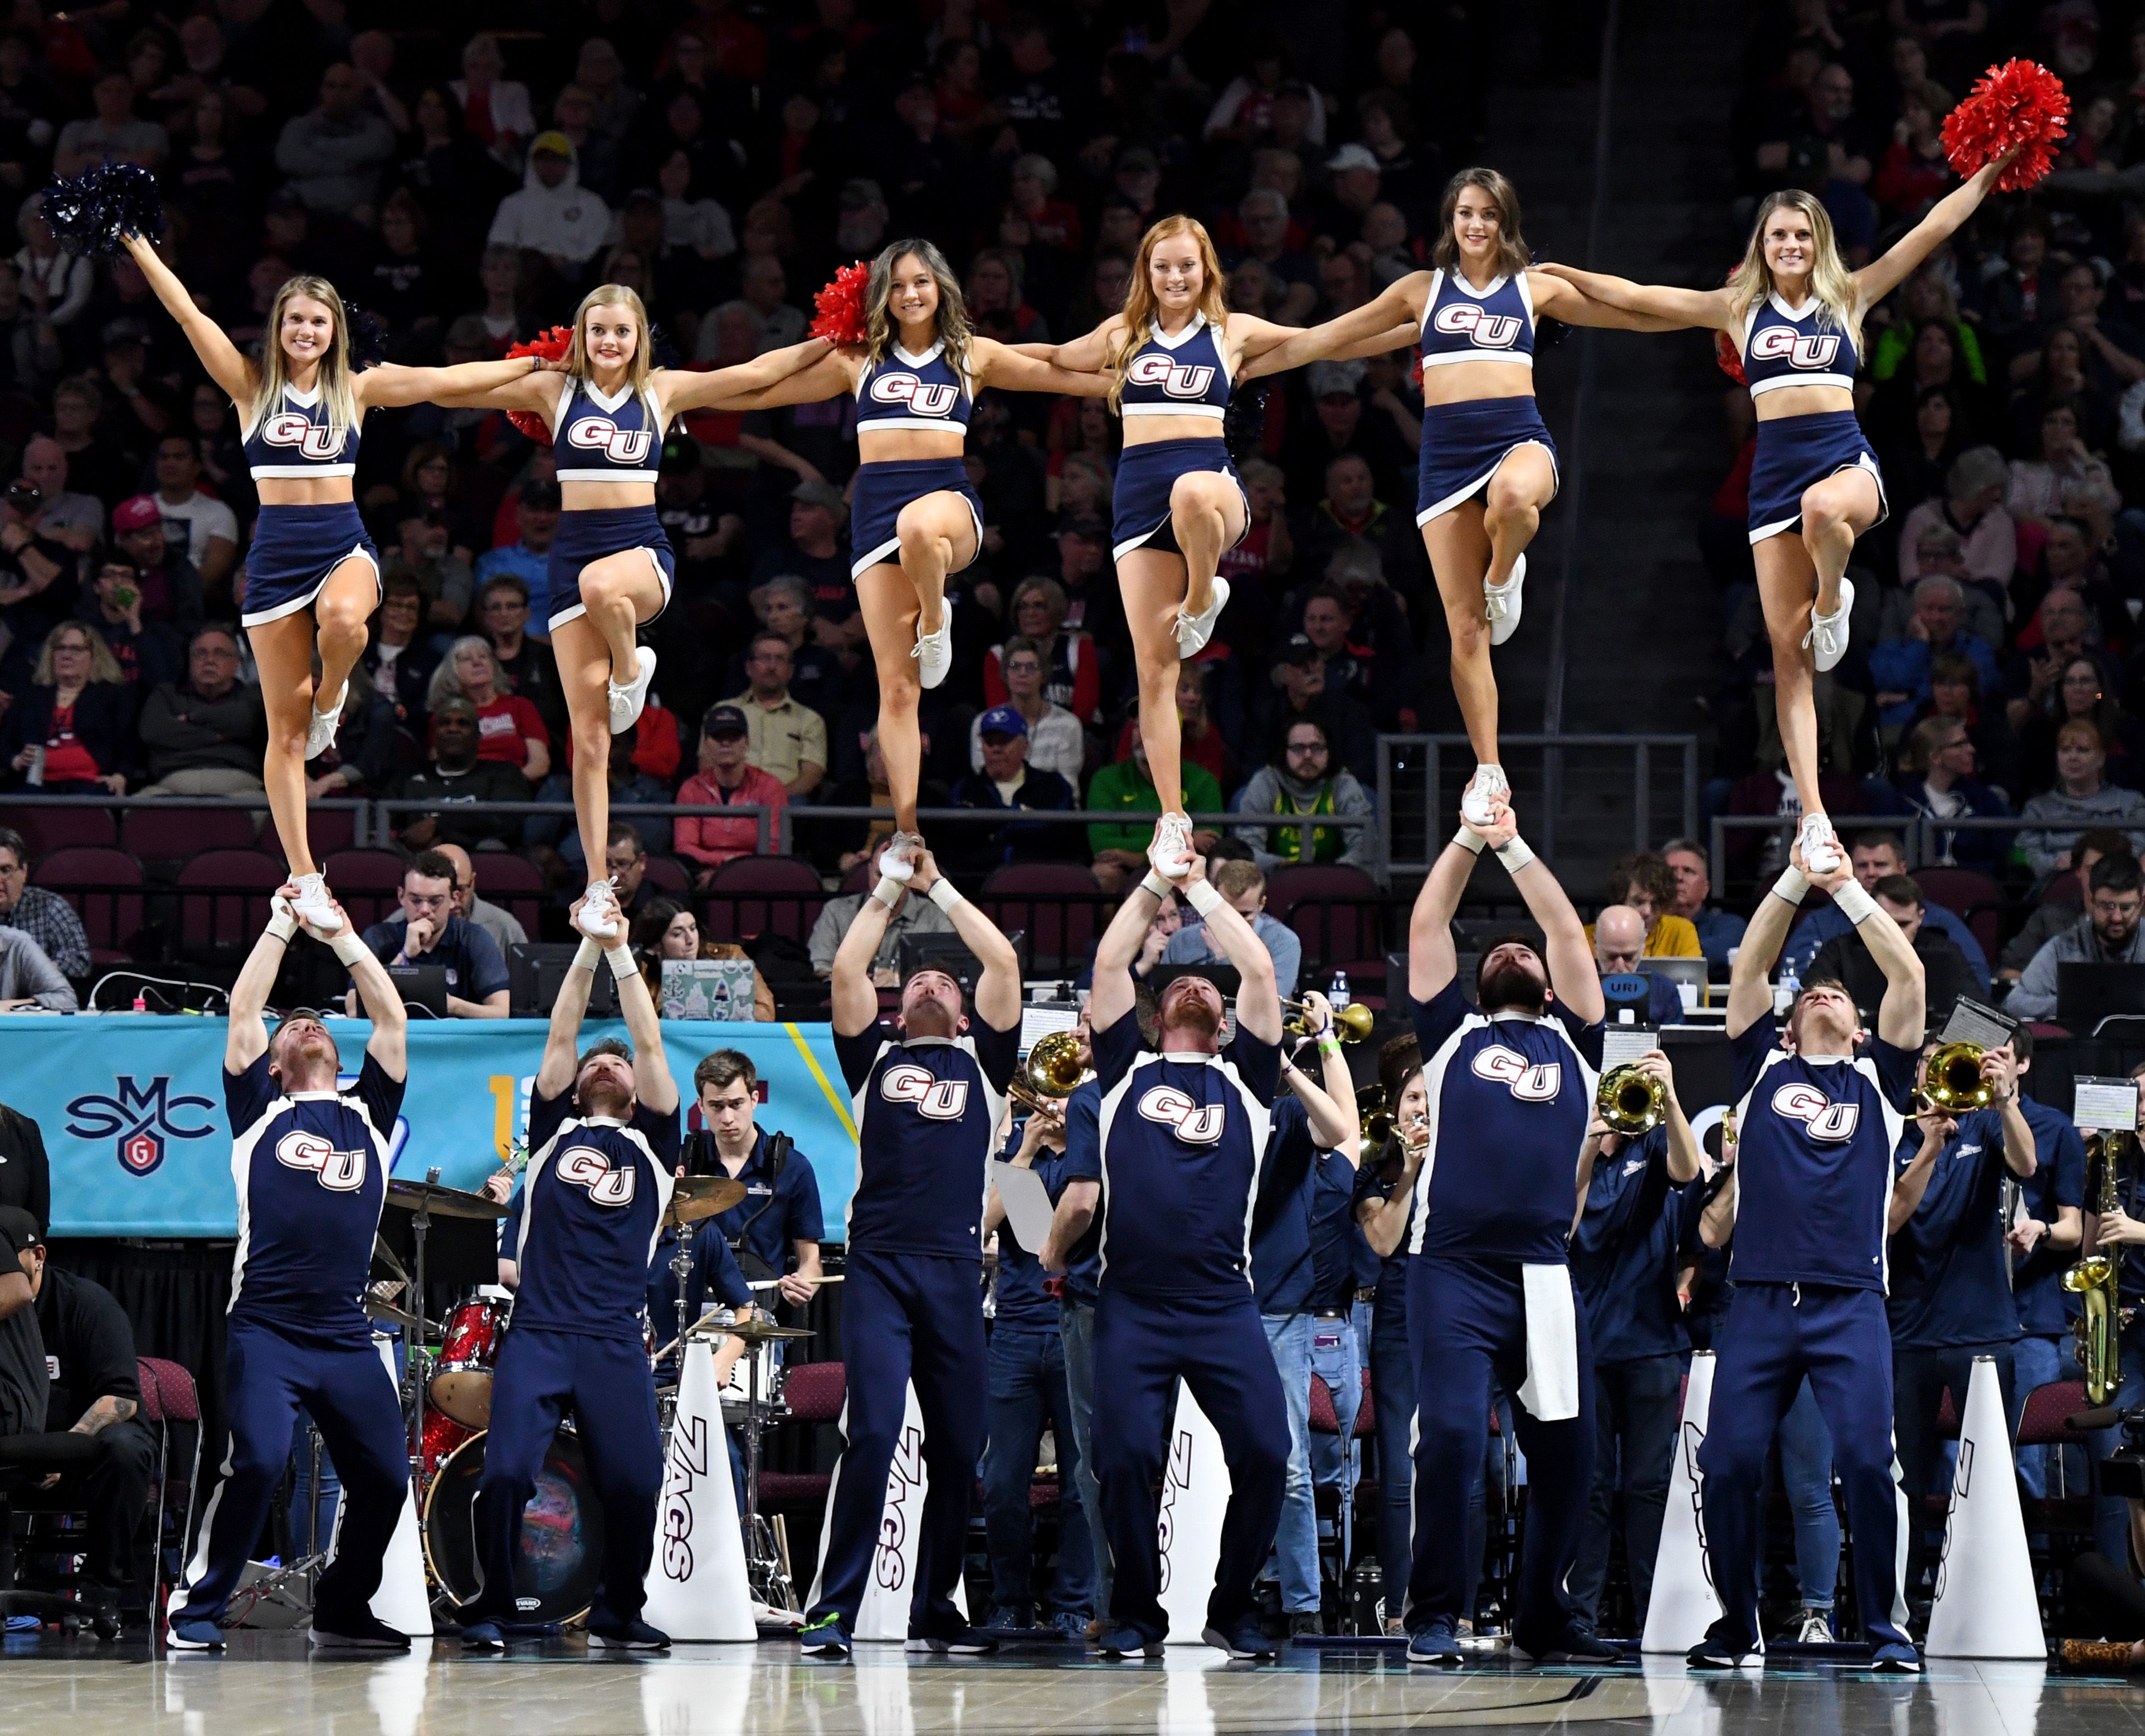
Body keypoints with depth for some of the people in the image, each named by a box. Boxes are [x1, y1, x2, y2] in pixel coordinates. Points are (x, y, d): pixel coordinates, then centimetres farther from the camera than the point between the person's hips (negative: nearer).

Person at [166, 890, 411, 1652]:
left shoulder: (369, 1111, 19)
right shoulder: (261, 1112, 13)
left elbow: (391, 1019, 15)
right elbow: (243, 1015, 7)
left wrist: (343, 938, 15)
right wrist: (281, 928, 12)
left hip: (347, 1337, 4)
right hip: (266, 1329, -4)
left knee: (385, 1478, 2)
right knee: (257, 1462, -20)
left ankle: (340, 1610, 21)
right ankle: (197, 1607, -10)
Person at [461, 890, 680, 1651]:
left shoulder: (652, 1143, 16)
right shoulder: (553, 1131, 17)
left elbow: (652, 1044, 8)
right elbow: (559, 1037, 9)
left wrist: (623, 956, 5)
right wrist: (587, 954, 6)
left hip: (616, 1344, 1)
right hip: (538, 1332, -1)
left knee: (634, 1484, -8)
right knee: (506, 1473, -15)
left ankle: (619, 1611, 13)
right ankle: (494, 1609, 1)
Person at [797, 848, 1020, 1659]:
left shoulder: (981, 1060, 19)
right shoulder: (875, 1057, 18)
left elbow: (1004, 963, 10)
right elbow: (846, 971, 7)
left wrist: (939, 889, 15)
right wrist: (891, 887, 13)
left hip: (955, 1271, 2)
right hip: (879, 1264, -2)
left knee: (959, 1446, 4)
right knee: (872, 1432, -14)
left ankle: (935, 1609, 15)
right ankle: (832, 1611, -14)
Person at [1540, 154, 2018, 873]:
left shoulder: (1850, 296, 10)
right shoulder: (1739, 308, 12)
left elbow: (1934, 228, 8)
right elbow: (1636, 296, 16)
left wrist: (1995, 169, 4)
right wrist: (1557, 273, 17)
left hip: (1845, 460, -2)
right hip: (1775, 478, 2)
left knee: (1824, 508, -41)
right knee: (1789, 653, -4)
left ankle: (1833, 600, -5)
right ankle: (1813, 818, -4)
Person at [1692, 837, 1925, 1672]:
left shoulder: (1878, 1080, 15)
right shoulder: (1764, 1068, 17)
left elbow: (1909, 976, 7)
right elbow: (1749, 967, 10)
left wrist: (1847, 889, 7)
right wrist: (1796, 878, 6)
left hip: (1850, 1303, -1)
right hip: (1760, 1299, 1)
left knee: (1867, 1462, -12)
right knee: (1730, 1464, -5)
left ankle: (1885, 1626, -3)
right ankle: (1735, 1624, 8)